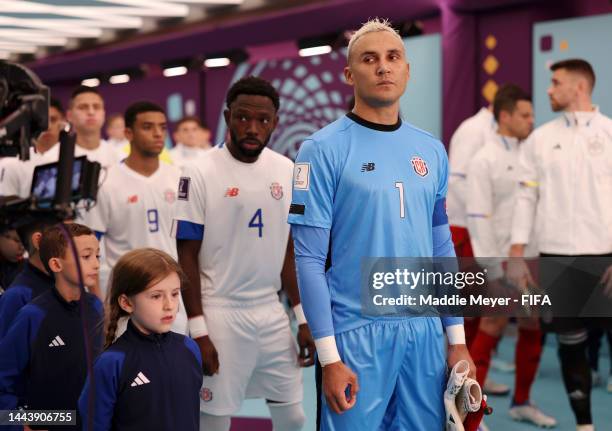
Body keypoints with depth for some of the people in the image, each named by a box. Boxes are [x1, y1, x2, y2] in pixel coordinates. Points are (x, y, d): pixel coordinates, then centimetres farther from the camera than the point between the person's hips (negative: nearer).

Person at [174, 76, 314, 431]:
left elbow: (289, 250, 11)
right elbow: (187, 257, -8)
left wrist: (303, 318, 8)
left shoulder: (287, 171, 5)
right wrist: (198, 330, -11)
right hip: (220, 314, -4)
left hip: (272, 312, 5)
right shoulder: (200, 175, -9)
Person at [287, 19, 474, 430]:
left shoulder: (431, 150, 8)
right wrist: (329, 357, -13)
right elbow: (310, 258, -9)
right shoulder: (325, 149, -7)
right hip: (357, 332, -4)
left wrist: (458, 339, 9)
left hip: (426, 330, 5)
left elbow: (443, 248, 13)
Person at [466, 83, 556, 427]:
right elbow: (478, 216, -13)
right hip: (505, 257, -6)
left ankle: (522, 402, 24)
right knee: (493, 327, -3)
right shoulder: (484, 160, -10)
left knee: (533, 327, 11)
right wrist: (491, 264, -17)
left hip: (533, 254, 6)